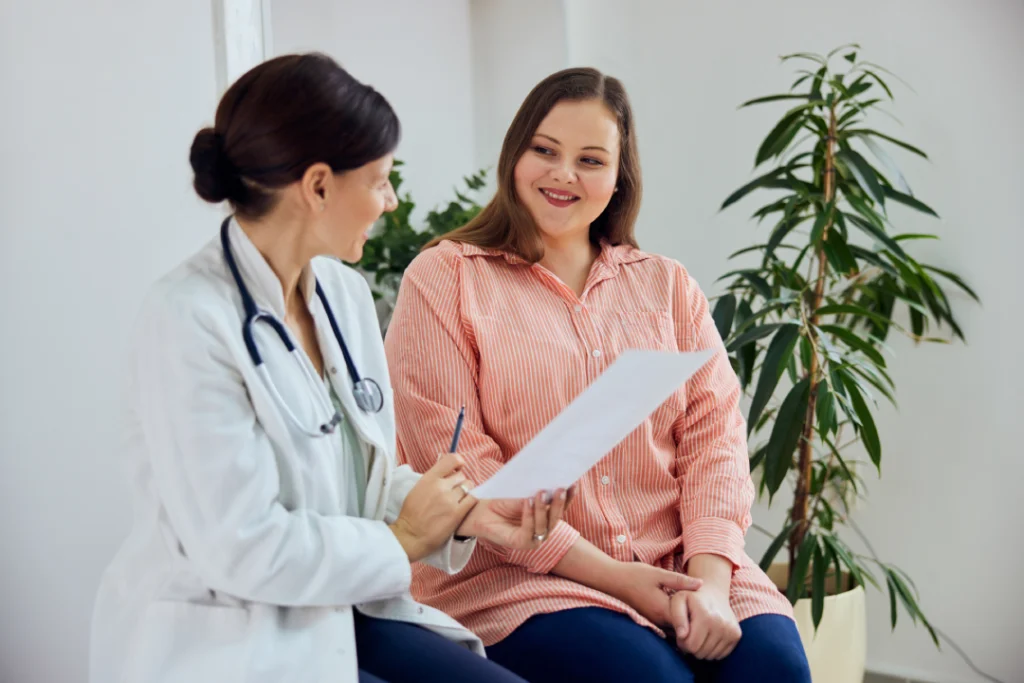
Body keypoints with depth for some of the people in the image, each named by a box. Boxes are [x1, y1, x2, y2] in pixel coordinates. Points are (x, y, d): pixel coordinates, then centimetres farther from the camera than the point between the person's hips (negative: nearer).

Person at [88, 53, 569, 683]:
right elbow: (241, 548, -22)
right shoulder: (189, 319, -19)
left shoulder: (345, 293, 6)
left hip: (343, 618, 8)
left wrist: (466, 515, -3)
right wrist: (403, 540, -9)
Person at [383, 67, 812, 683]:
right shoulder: (445, 278, 4)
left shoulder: (667, 285, 17)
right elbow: (454, 459, -5)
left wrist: (710, 580, -12)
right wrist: (607, 574, -12)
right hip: (519, 577, -3)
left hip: (677, 567, 4)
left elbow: (714, 433, 6)